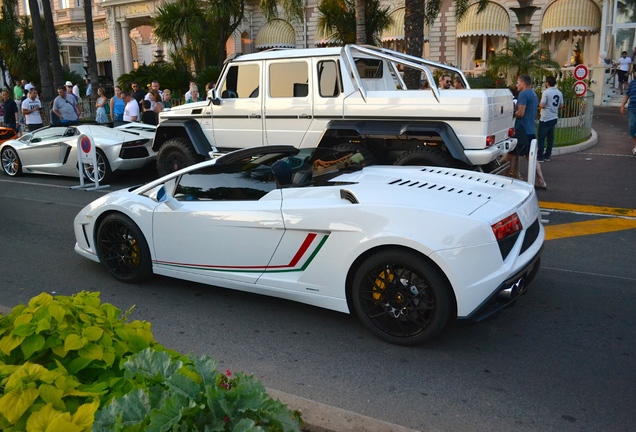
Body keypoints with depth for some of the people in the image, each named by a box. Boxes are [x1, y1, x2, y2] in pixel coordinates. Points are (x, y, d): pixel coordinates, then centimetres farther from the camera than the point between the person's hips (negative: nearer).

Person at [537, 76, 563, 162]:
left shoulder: (546, 92, -14)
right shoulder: (559, 93, 7)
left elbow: (542, 105, -18)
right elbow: (561, 106, 13)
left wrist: (539, 104, 3)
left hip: (545, 118, -7)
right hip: (554, 118, 7)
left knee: (541, 137, -2)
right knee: (550, 137, 11)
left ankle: (540, 156, -4)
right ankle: (547, 156, 15)